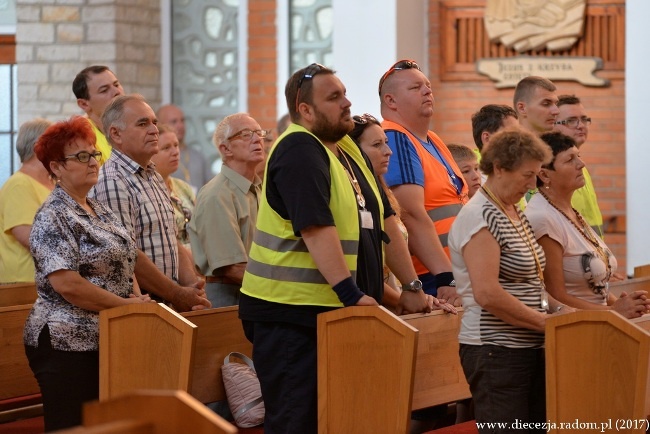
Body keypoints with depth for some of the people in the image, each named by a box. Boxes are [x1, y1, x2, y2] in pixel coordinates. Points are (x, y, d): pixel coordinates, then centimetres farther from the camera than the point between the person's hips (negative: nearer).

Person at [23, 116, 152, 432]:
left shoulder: (101, 212, 15)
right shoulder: (53, 217, -11)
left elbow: (123, 264, 21)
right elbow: (66, 283, -20)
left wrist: (139, 300, 0)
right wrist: (124, 305, -15)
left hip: (107, 343, 8)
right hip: (68, 345, -8)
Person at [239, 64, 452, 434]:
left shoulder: (348, 150, 15)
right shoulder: (299, 151, -14)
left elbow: (384, 220, 17)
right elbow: (317, 227, -23)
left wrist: (412, 286, 12)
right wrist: (351, 293, -28)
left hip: (336, 312, 9)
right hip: (291, 312, -9)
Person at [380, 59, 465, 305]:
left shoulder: (434, 142, 18)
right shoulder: (395, 141, -11)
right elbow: (412, 215, -21)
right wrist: (446, 277, -27)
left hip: (454, 274, 9)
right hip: (429, 282, -9)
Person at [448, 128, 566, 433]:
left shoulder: (515, 213, 15)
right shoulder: (480, 217, -13)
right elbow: (487, 293, -22)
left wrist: (557, 308, 5)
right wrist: (546, 321, -15)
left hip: (530, 348, 9)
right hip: (496, 351, -9)